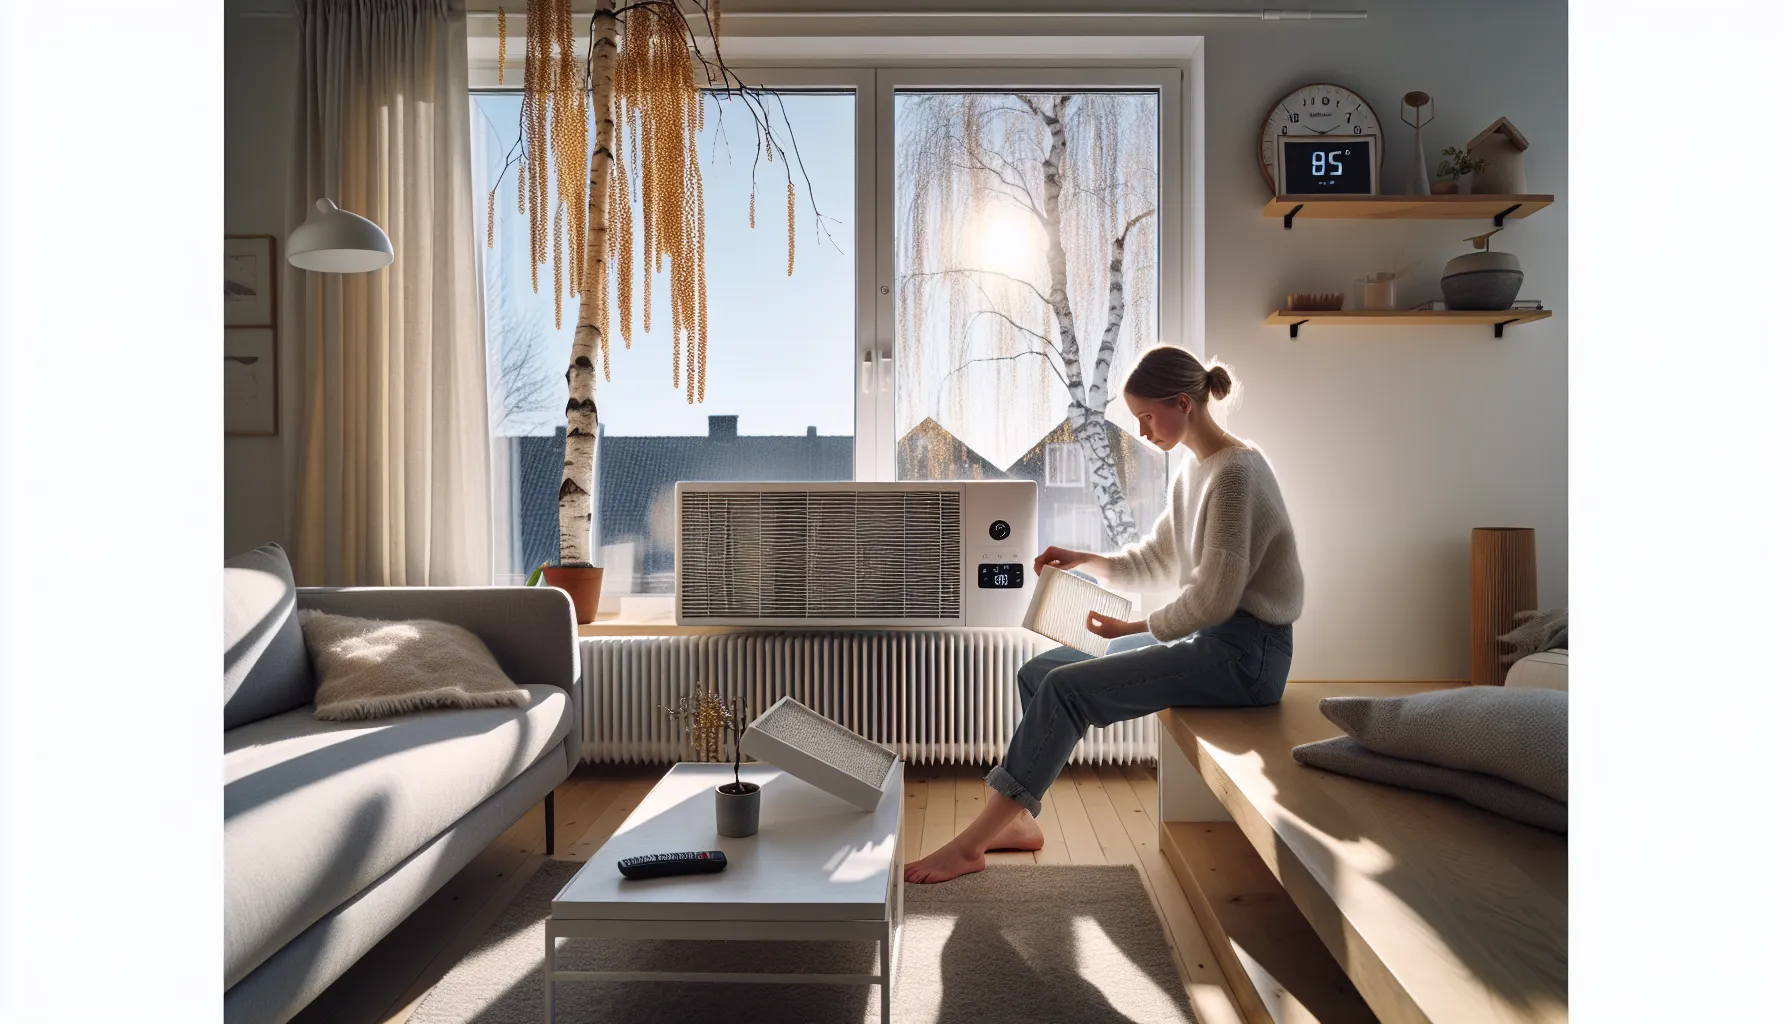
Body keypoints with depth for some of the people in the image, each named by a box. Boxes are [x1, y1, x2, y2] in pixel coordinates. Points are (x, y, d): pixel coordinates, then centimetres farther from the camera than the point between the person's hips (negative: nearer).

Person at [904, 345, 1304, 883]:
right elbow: (1157, 560, 18)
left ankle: (972, 843, -13)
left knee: (1065, 688, -21)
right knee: (1039, 671, 3)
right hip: (1206, 636, 10)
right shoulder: (1196, 471, 13)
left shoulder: (1236, 471, -17)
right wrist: (1088, 560, 2)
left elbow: (1214, 596, -22)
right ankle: (1019, 818, 9)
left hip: (1243, 651, -10)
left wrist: (1134, 628, -13)